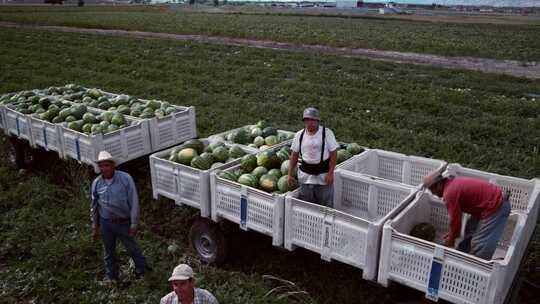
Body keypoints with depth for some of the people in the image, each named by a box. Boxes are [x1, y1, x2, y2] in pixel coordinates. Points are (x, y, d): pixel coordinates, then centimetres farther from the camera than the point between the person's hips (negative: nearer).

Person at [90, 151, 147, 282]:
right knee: (108, 251, 19)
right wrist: (94, 225, 12)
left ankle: (141, 270, 37)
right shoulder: (97, 183, -4)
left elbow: (134, 202, -13)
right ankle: (111, 277, 39)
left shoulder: (125, 179, -16)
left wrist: (134, 224, -12)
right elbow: (94, 206, 9)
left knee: (132, 247, 13)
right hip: (105, 223, 4)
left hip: (123, 222, -3)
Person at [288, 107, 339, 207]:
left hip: (323, 176, -2)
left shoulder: (327, 133, -9)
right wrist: (290, 174, 3)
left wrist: (330, 173, -12)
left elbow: (333, 153, -7)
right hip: (306, 176, 3)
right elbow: (294, 155, 6)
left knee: (326, 205, 7)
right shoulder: (299, 135, 0)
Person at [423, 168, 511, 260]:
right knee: (471, 229, 25)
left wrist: (451, 238, 3)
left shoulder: (449, 193, -20)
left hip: (497, 207, -11)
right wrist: (451, 233, 24)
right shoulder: (453, 183, 10)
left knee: (480, 244, -5)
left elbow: (455, 219, -12)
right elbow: (457, 213, 19)